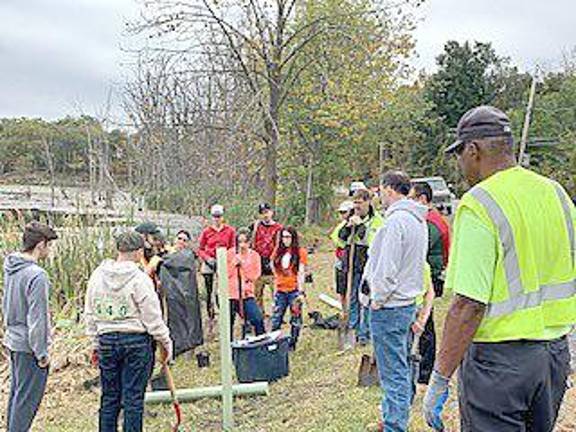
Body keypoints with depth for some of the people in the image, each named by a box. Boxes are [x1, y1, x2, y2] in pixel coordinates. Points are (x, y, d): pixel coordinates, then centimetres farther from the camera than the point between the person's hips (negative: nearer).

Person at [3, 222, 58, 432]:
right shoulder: (37, 275, -23)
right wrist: (42, 353, -14)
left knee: (16, 394, 20)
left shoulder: (10, 268, 5)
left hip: (13, 341, 9)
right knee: (27, 398, 2)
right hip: (29, 346, -9)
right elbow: (37, 318, -21)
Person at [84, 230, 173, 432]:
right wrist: (165, 342, 3)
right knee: (133, 398, 4)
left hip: (107, 340, 5)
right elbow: (153, 317, -10)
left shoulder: (97, 276, 4)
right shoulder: (140, 279, -13)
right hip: (137, 341, -5)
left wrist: (96, 343, 20)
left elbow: (90, 314, 11)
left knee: (109, 396, 14)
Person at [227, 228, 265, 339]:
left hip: (247, 293, 0)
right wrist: (234, 263, -15)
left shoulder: (254, 255, 3)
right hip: (231, 294, 0)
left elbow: (254, 276, -5)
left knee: (258, 319, -11)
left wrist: (243, 263, -12)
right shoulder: (230, 253, 2)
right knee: (229, 323, 6)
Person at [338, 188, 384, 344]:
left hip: (368, 265, -5)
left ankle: (364, 332, 7)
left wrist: (361, 225, -19)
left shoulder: (377, 220, -7)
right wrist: (348, 226, -6)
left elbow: (373, 240, -19)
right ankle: (353, 328, 23)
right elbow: (340, 237, 11)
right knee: (353, 298, 13)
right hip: (352, 263, 6)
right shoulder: (352, 217, 12)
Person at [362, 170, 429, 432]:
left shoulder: (395, 220, -18)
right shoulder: (419, 221, 12)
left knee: (393, 374, -4)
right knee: (401, 369, 19)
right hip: (408, 302, 10)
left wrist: (377, 300, -10)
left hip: (389, 307, -10)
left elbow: (387, 269, -21)